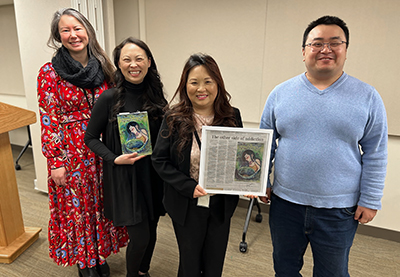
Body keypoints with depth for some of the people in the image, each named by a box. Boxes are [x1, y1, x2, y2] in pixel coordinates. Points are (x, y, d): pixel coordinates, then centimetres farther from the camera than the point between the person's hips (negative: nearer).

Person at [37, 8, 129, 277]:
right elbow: (48, 120, -7)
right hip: (71, 153, -3)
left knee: (101, 203, 15)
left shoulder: (103, 67, 4)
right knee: (76, 206, 11)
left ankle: (101, 254, 38)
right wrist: (55, 162, -10)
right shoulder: (50, 72, -6)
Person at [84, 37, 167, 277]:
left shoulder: (156, 96, 1)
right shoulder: (109, 98, -11)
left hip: (153, 174, 4)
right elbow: (91, 138, -3)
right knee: (140, 237, 0)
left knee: (151, 231, 17)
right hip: (125, 176, -4)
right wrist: (115, 159, -16)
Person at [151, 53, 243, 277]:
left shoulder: (232, 116, -4)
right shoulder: (174, 119, -9)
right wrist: (189, 186, -19)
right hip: (187, 206, -1)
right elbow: (160, 160, -9)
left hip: (221, 206, 2)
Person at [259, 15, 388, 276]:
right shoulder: (280, 93, -1)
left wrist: (370, 200, -3)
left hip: (339, 209, -1)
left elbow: (375, 154, -1)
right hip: (285, 203, 2)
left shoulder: (367, 97, -4)